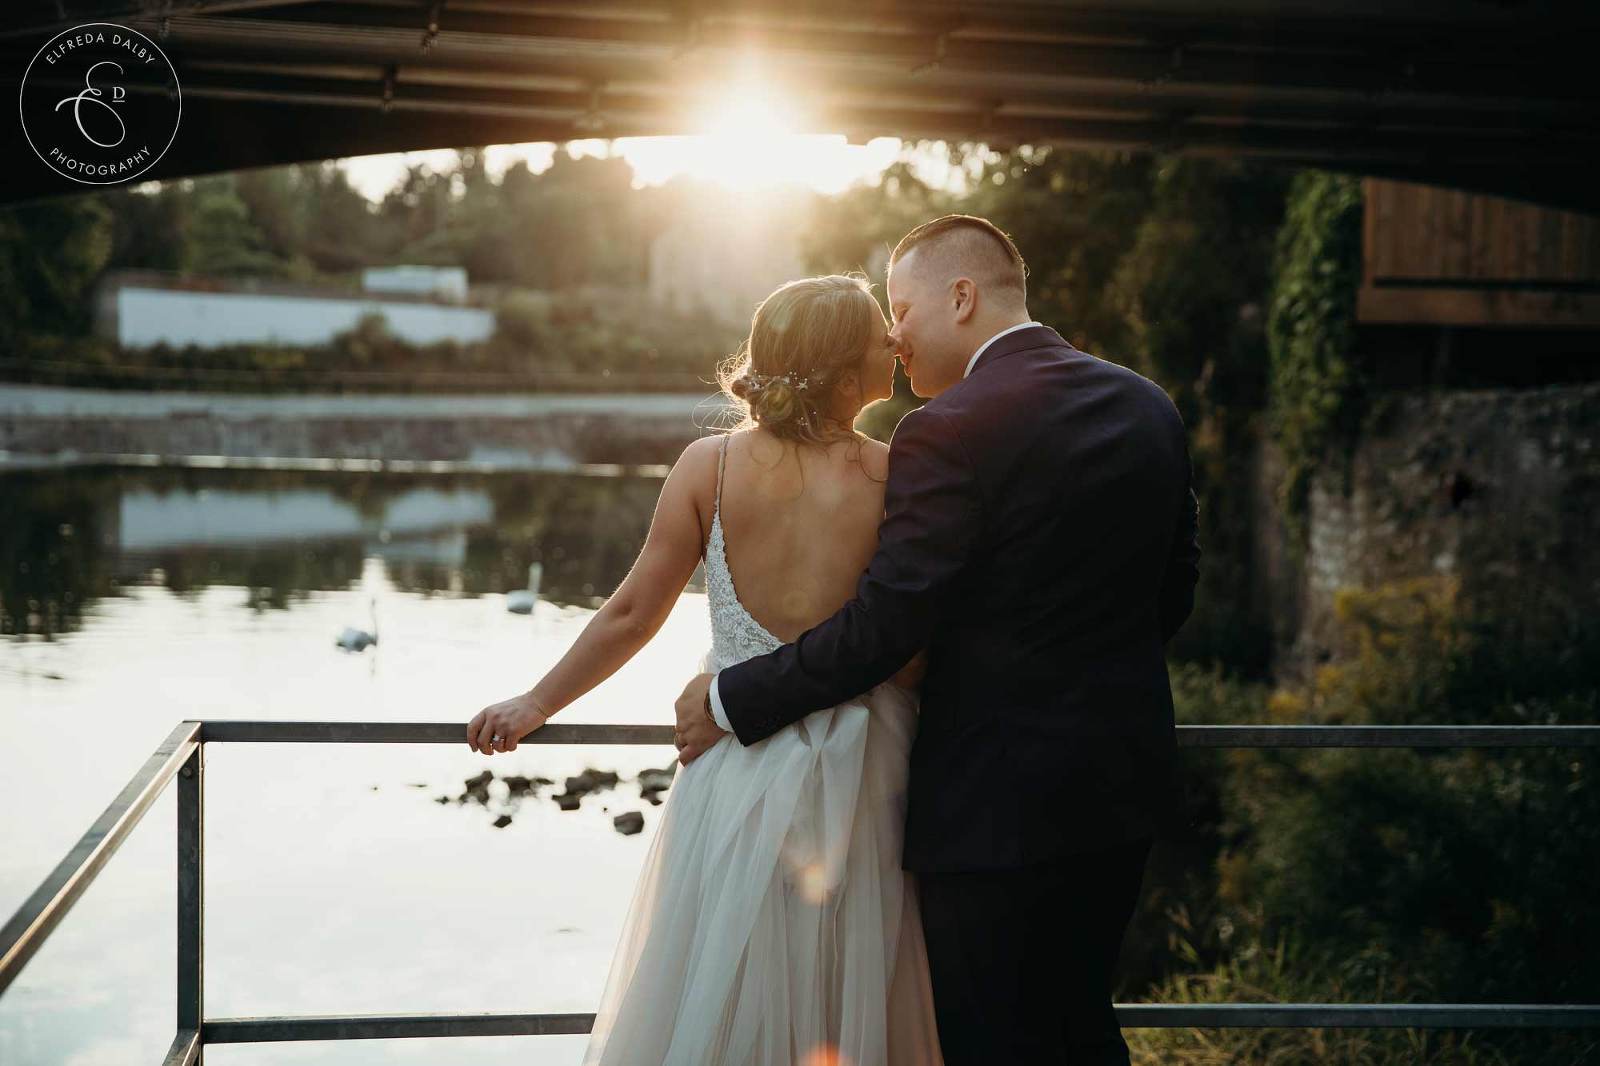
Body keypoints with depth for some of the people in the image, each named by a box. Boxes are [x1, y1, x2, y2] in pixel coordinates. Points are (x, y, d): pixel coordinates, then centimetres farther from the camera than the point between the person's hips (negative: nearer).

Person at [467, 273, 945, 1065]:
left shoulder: (709, 465, -7)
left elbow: (632, 615, -3)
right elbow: (922, 658, -10)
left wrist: (536, 704, 10)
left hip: (736, 770, 1)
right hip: (858, 784, -1)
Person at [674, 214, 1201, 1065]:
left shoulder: (950, 430, -18)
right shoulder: (1147, 406, 5)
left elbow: (880, 628, -19)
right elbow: (1174, 587, 13)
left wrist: (731, 700, -8)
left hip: (999, 803, -7)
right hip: (1124, 783, 8)